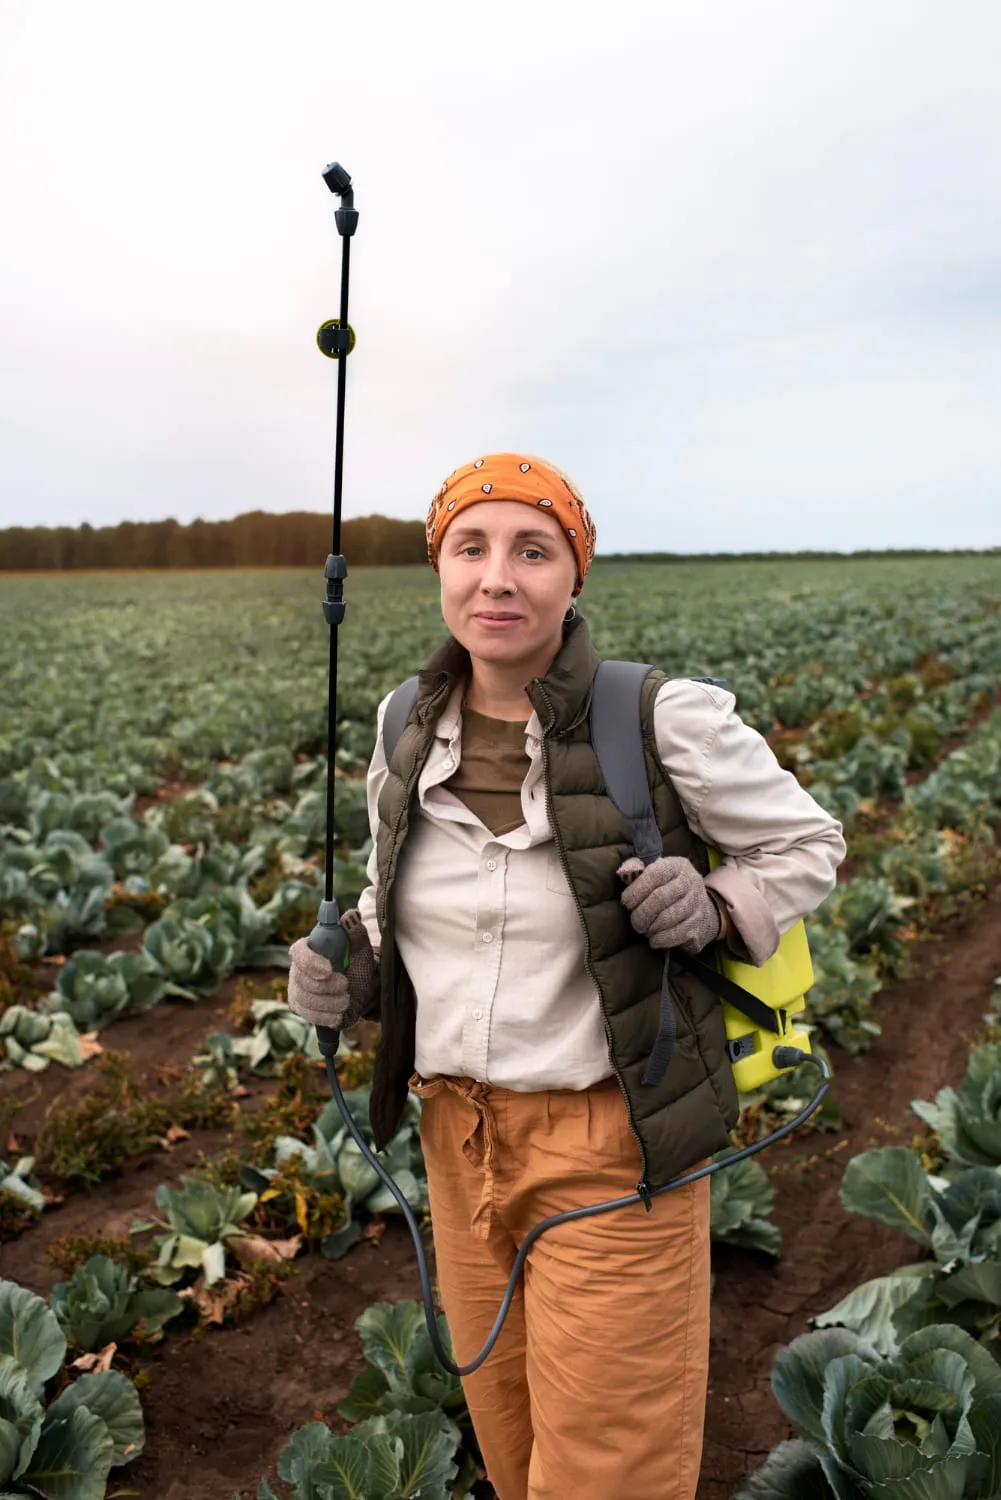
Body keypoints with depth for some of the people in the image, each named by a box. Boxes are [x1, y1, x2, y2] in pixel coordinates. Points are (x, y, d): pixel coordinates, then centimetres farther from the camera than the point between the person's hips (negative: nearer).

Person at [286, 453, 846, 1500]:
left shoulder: (663, 724, -18)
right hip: (463, 1128, 5)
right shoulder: (412, 730, -3)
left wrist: (716, 911, -22)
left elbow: (807, 847, -3)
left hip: (612, 1141, -5)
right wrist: (351, 965, -7)